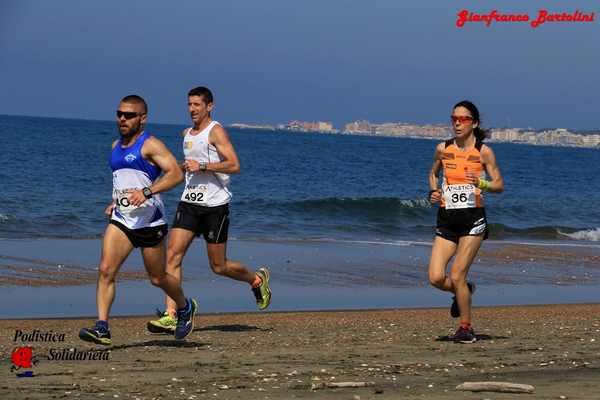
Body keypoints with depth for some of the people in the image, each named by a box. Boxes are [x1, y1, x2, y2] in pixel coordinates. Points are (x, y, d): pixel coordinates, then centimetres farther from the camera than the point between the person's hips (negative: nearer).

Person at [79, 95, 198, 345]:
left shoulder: (150, 145, -10)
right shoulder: (116, 147, 13)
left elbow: (176, 174, -23)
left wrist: (147, 192, -33)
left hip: (149, 222, -6)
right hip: (120, 221, 6)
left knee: (158, 278, 9)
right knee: (106, 270, -15)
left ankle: (185, 308, 38)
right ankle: (102, 328, -17)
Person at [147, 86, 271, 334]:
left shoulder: (216, 131, -8)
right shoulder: (187, 134, 15)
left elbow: (234, 165, -18)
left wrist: (202, 166, -22)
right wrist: (184, 167, 11)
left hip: (215, 205, -6)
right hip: (189, 203, 6)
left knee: (219, 266, 3)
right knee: (173, 255, -11)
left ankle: (257, 280, 33)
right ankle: (170, 316, -13)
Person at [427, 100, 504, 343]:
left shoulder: (483, 152, -2)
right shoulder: (443, 149, 7)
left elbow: (499, 185, 0)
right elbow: (433, 172, 25)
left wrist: (481, 183, -20)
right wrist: (433, 191, 5)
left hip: (473, 218, -4)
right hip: (446, 219, 4)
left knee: (457, 275, -9)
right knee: (436, 278, -7)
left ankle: (466, 327, 9)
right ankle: (463, 291, 27)